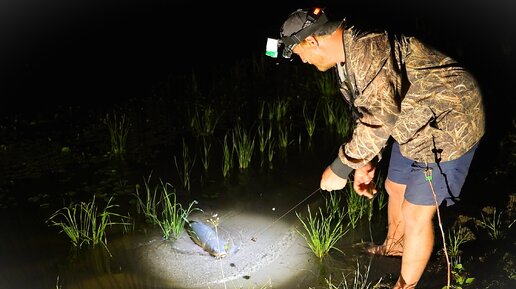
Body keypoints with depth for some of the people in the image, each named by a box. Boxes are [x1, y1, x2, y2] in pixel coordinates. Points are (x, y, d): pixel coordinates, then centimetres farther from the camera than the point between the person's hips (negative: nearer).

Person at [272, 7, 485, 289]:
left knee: (415, 213, -3)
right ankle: (394, 245, 51)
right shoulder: (347, 60, 4)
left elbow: (379, 116, -37)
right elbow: (365, 114, 11)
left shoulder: (369, 47, -30)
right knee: (395, 188, 23)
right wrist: (366, 163, 3)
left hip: (448, 124, -10)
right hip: (413, 126, 10)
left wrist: (340, 168, -29)